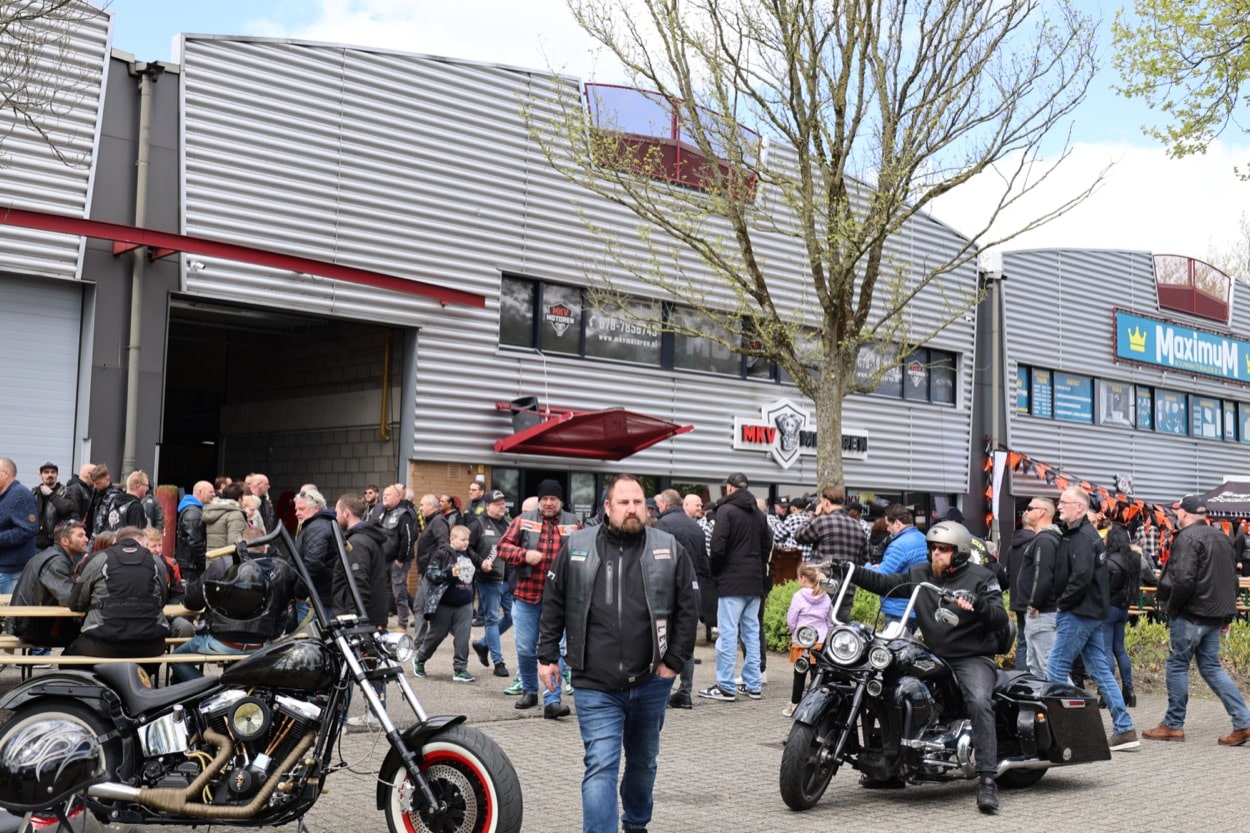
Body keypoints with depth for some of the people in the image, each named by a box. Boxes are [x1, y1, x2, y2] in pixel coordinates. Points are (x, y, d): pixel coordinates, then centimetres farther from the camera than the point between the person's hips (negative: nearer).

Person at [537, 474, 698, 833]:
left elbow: (688, 608, 3)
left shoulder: (669, 549, 0)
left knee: (643, 762, 20)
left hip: (650, 683, 2)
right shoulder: (576, 546, 0)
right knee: (600, 767, -9)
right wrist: (547, 655, 3)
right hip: (595, 686, -2)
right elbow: (553, 605, 6)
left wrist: (675, 661, -2)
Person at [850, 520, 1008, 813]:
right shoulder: (920, 575, 10)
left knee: (979, 702, -32)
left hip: (973, 659, -5)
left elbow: (1000, 620, -12)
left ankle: (987, 781, -31)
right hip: (933, 658, 6)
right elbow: (883, 583, 8)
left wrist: (977, 605, -32)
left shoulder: (980, 578, -3)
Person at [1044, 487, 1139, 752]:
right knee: (1101, 670, 11)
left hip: (1078, 614, -10)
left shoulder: (1081, 537, -15)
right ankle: (1124, 729, 12)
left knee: (1055, 670, -5)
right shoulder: (1087, 534, 17)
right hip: (1092, 613, 10)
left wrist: (1062, 603, -14)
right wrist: (1064, 604, 11)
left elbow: (1081, 577, -25)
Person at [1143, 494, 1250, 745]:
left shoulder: (1187, 538, -14)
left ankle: (1173, 725, 9)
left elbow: (1183, 580, -23)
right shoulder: (1222, 538, 15)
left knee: (1177, 665, 2)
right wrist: (1227, 614, 21)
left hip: (1191, 613, -8)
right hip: (1215, 615, 8)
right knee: (1211, 666, 13)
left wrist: (1171, 607, -9)